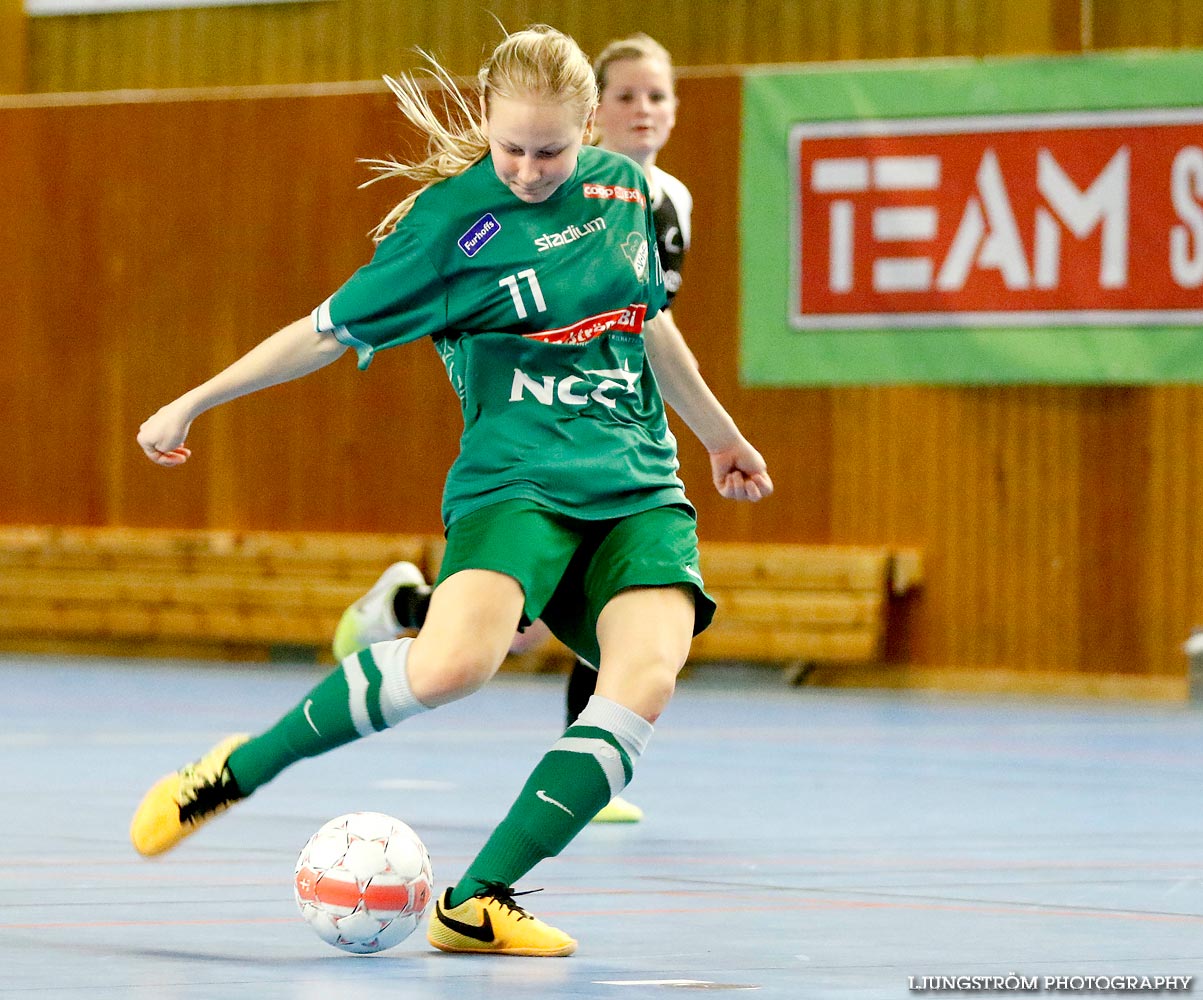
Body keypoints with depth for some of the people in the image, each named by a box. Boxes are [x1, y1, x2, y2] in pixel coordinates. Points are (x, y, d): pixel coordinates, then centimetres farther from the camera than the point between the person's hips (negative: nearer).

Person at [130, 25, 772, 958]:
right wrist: (193, 404, 6)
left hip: (640, 486, 5)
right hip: (516, 477, -5)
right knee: (453, 662, -33)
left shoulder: (621, 185, 8)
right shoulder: (452, 216, -5)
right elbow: (334, 328, 3)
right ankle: (237, 769, -10)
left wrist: (720, 431, 37)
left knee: (646, 678, -25)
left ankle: (478, 903, -21)